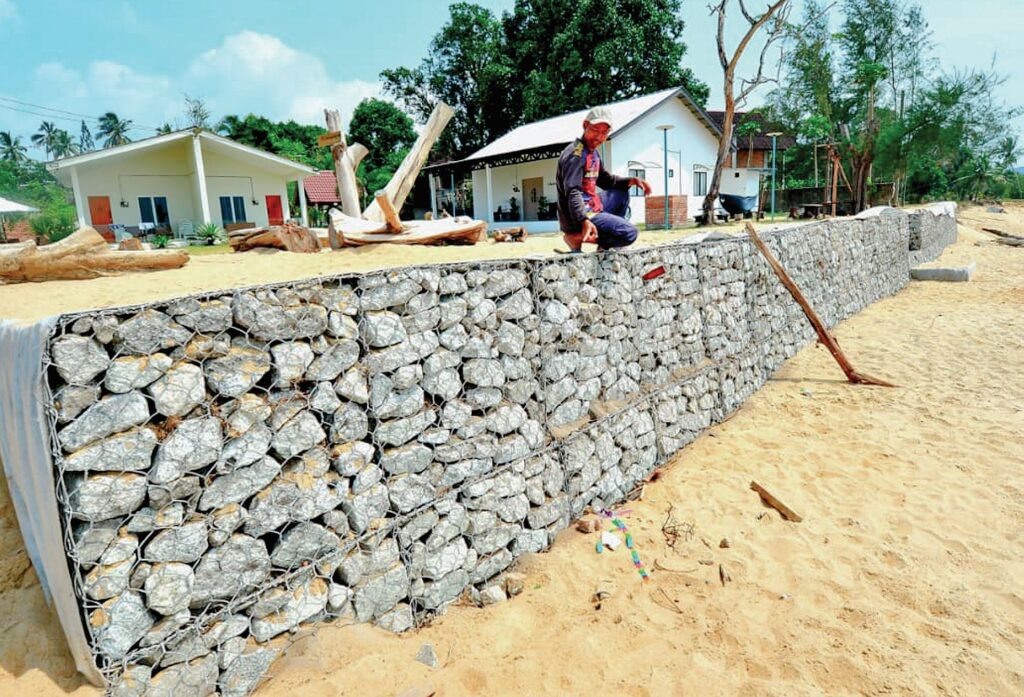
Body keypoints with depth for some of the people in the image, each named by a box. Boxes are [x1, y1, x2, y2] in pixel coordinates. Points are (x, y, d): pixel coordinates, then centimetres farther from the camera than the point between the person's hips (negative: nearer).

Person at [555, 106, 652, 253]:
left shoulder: (594, 152, 14)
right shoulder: (576, 154, -17)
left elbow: (606, 180, 26)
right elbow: (572, 192, -29)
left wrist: (632, 180, 11)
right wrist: (585, 221, -43)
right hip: (577, 217, -10)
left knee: (621, 193, 27)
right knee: (630, 233, -15)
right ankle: (576, 237, -11)